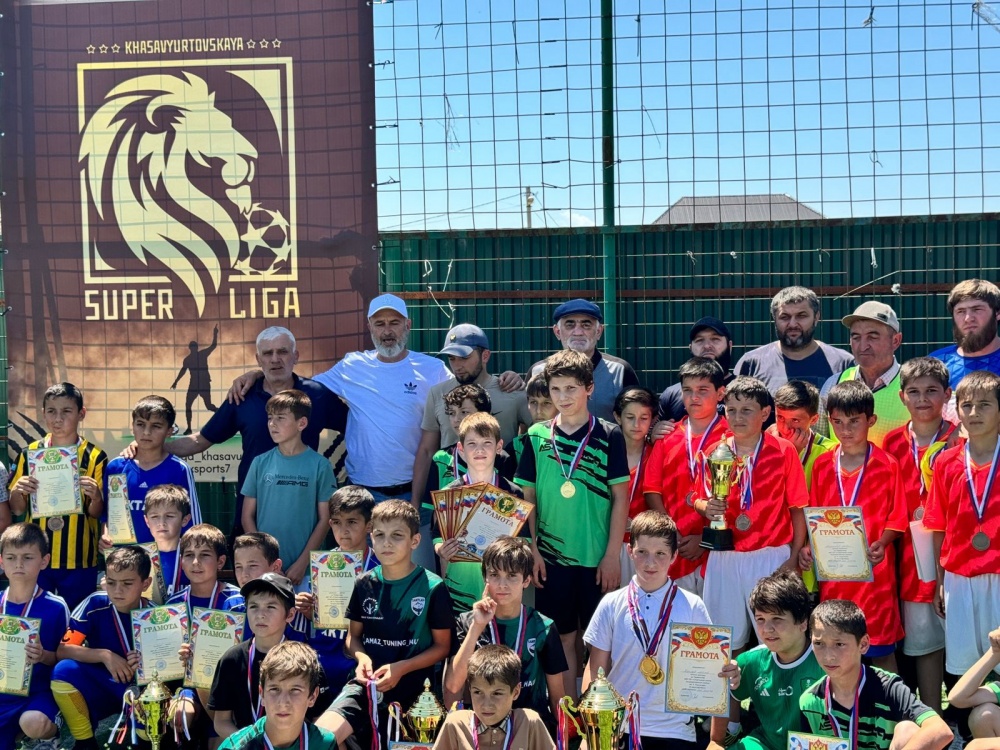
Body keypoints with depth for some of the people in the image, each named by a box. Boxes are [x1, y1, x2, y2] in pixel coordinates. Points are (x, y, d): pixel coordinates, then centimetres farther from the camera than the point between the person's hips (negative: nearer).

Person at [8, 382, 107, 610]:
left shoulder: (95, 457, -3)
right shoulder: (30, 453, 3)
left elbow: (97, 513, -1)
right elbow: (16, 510, 7)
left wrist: (95, 497, -22)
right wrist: (18, 492, -13)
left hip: (78, 561, -2)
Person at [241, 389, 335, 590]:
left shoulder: (319, 465, -2)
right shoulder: (261, 463, 4)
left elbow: (324, 519, -1)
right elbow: (248, 516, 7)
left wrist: (302, 563, -8)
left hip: (303, 570, -2)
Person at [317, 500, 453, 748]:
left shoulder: (432, 588, -4)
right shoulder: (365, 584, 8)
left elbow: (442, 646, 1)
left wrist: (402, 668, -13)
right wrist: (362, 657, -6)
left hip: (410, 684, -2)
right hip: (368, 681, 2)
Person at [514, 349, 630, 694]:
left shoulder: (609, 436, -3)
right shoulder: (537, 436, 3)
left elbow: (620, 498, -3)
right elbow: (528, 497, 6)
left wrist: (613, 554, -7)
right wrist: (532, 549, 0)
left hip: (597, 557, -2)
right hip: (551, 556, 2)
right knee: (562, 637, 9)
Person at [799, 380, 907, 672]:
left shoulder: (887, 465, -4)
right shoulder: (822, 465, 7)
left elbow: (897, 518, -2)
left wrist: (882, 544, -19)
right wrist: (808, 547, -5)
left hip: (873, 569, -3)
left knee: (881, 647, 2)